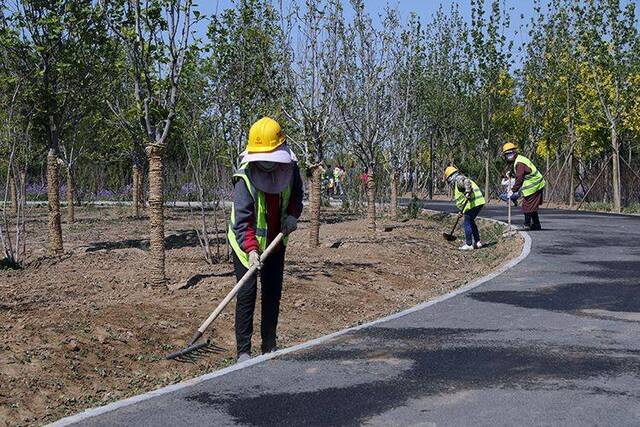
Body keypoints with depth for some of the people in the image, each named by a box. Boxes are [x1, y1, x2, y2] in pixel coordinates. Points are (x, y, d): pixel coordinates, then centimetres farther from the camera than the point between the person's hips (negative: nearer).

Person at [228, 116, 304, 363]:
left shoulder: (290, 166, -10)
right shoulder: (245, 177, -25)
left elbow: (297, 193, 11)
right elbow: (242, 219, -29)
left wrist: (293, 214, -7)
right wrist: (251, 250, -40)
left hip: (276, 242, 5)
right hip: (246, 244, -5)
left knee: (273, 294, 11)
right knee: (247, 294, -8)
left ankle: (270, 346, 22)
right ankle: (243, 351, -1)